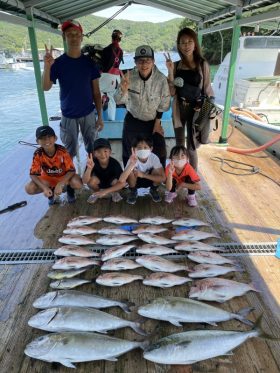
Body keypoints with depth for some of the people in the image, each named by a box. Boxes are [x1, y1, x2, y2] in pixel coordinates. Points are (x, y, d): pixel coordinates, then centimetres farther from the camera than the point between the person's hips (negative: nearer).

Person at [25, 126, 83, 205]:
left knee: (77, 184, -33)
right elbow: (33, 174, -18)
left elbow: (71, 170, -25)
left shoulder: (62, 151, -27)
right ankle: (51, 192, 9)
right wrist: (45, 188, -34)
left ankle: (70, 189, 6)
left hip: (64, 176, -2)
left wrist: (59, 184, -39)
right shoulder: (38, 154, -22)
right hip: (48, 178, 2)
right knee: (29, 189, -21)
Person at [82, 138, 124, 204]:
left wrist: (105, 191, -38)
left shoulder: (115, 163, -30)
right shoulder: (93, 162, -28)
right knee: (91, 180, -31)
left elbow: (122, 183, -33)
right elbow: (85, 181, -35)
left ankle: (114, 192, 4)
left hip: (111, 182, -1)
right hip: (99, 182, 1)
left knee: (116, 182, -33)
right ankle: (97, 192, 4)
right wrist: (89, 168, -54)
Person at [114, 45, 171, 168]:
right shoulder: (129, 77, -20)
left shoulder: (161, 79, -20)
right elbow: (118, 101, -25)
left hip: (153, 121, 0)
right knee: (128, 154, 11)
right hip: (132, 121, 0)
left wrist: (157, 122, 0)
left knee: (159, 154, 6)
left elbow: (163, 103, -6)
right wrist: (123, 89, -46)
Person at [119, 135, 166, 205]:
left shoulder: (154, 158, -29)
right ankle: (133, 192, -1)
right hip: (136, 181, -1)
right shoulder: (133, 159, -31)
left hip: (150, 180, 1)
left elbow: (163, 178, -34)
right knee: (131, 172, -32)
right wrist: (132, 164, -55)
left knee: (156, 171, -30)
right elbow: (121, 180, -42)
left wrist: (143, 175, -39)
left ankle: (153, 190, 3)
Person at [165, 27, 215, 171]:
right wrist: (170, 71, -13)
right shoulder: (176, 65, 1)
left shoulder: (202, 65, -5)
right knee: (179, 145, 14)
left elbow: (207, 90, -1)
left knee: (191, 147, 1)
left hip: (196, 109, -3)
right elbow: (172, 92, -4)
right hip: (179, 109, 3)